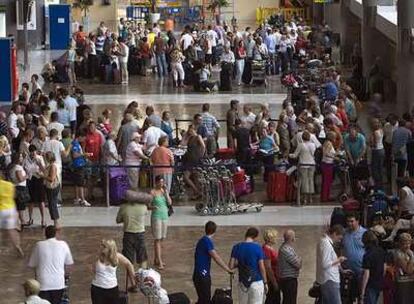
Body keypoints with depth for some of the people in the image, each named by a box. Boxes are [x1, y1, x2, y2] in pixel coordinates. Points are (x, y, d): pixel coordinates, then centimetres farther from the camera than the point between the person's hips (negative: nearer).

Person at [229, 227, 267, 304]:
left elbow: (231, 266, -3)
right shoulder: (257, 247, -8)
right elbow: (262, 267, -8)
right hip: (256, 282, -3)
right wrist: (265, 283, 2)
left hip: (242, 283, 3)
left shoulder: (236, 247, 1)